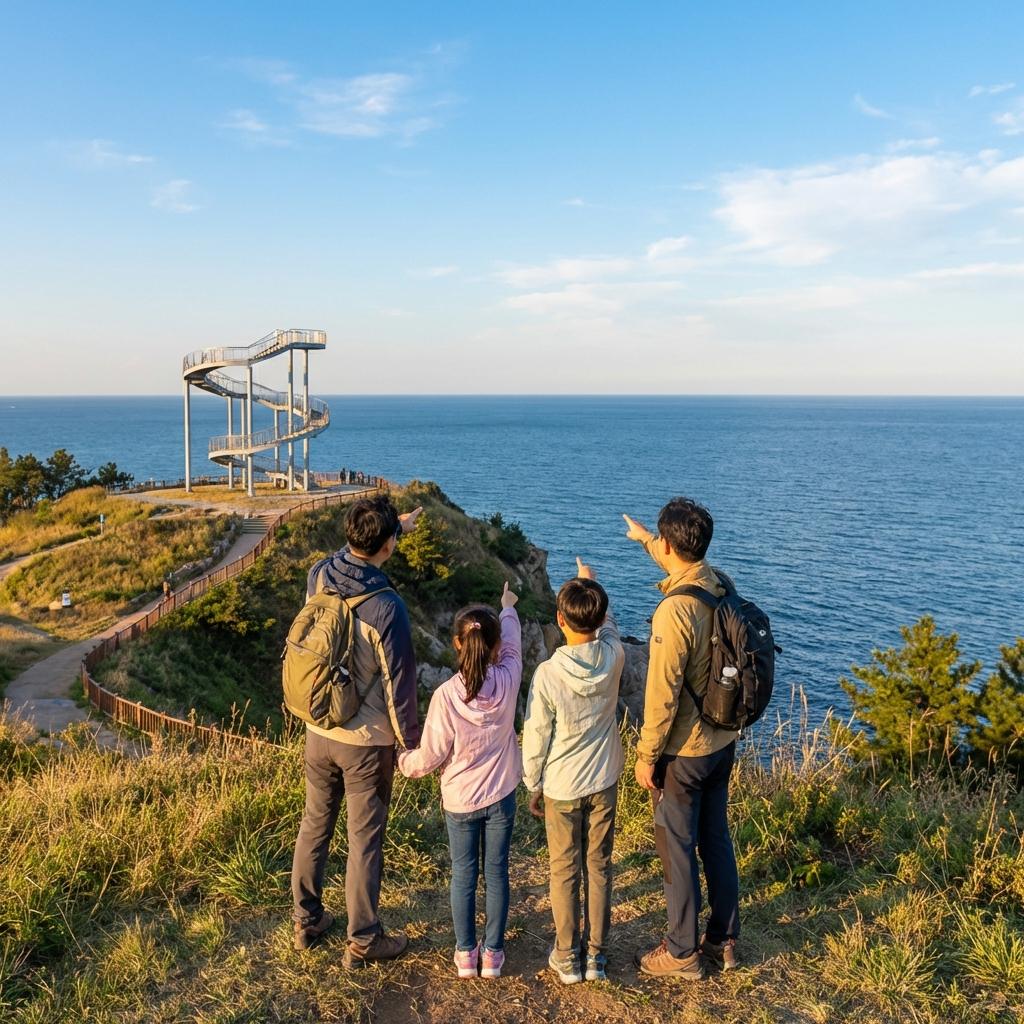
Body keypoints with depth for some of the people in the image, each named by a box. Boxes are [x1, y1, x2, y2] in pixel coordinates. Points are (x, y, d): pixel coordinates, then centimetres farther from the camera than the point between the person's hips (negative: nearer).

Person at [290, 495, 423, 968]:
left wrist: (394, 525, 27)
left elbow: (352, 552, 17)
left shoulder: (318, 577, -9)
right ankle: (362, 941, 23)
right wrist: (411, 741, -3)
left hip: (318, 731, 6)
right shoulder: (386, 607, -26)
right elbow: (398, 684, -17)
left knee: (314, 825, 20)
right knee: (364, 840, 9)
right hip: (367, 741, -6)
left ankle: (306, 921, 36)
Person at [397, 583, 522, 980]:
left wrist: (404, 762, 6)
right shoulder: (508, 681, -16)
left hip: (459, 800, -2)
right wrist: (508, 608, 26)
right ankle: (492, 953, 25)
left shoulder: (446, 695, -23)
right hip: (501, 796, 2)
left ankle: (465, 954, 26)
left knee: (463, 875, 15)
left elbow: (430, 756, -16)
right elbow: (512, 645, 7)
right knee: (496, 874, 14)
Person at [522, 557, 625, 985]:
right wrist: (591, 586, 23)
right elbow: (608, 627, 11)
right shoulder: (612, 658, -15)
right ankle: (596, 954, 25)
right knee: (598, 868, 15)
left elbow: (536, 737, -13)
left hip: (561, 787, -3)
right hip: (603, 782, 3)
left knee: (565, 872, 12)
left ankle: (567, 957, 24)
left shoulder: (548, 673, -23)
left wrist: (532, 785, 2)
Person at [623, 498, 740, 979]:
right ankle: (723, 939, 35)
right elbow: (685, 566, 22)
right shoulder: (719, 586, -5)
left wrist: (646, 756, -12)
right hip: (722, 741, 8)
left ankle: (682, 953, 24)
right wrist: (645, 540, 35)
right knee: (716, 837, 20)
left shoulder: (674, 612, -29)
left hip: (683, 752, -8)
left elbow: (662, 696, -24)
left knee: (677, 849, 9)